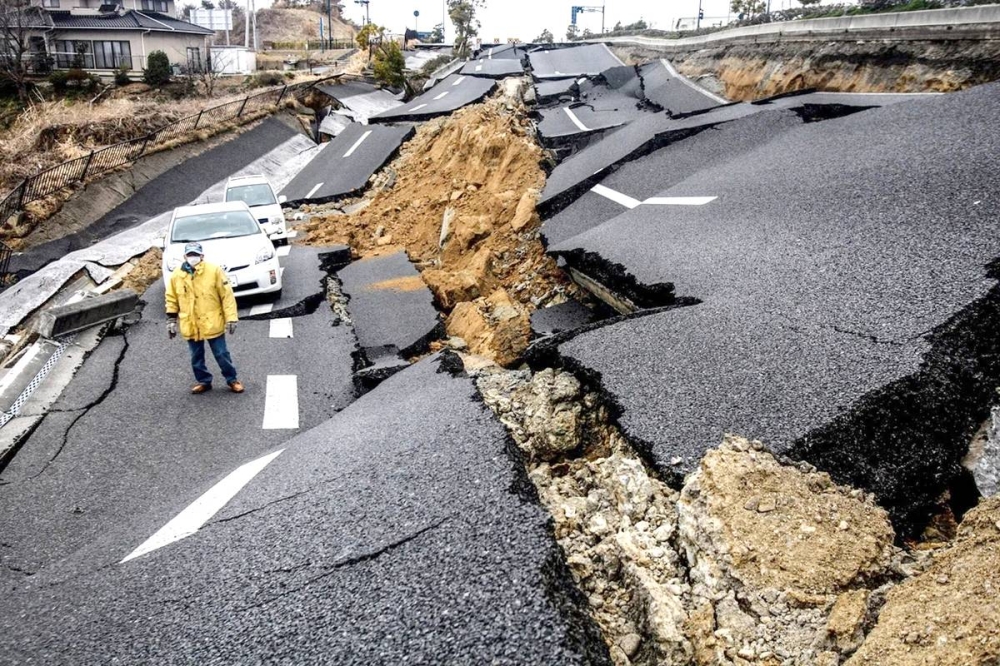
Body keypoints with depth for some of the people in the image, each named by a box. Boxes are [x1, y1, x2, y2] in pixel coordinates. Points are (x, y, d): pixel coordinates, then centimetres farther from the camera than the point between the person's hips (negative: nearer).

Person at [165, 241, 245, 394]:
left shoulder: (214, 271, -11)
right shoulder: (176, 275, -2)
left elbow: (227, 295, -9)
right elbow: (171, 299, 8)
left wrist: (231, 318, -11)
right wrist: (171, 321, 7)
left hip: (212, 324, -3)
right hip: (190, 326, 3)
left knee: (222, 354, 7)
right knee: (196, 357, 15)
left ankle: (232, 379, 23)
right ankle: (203, 381, 32)